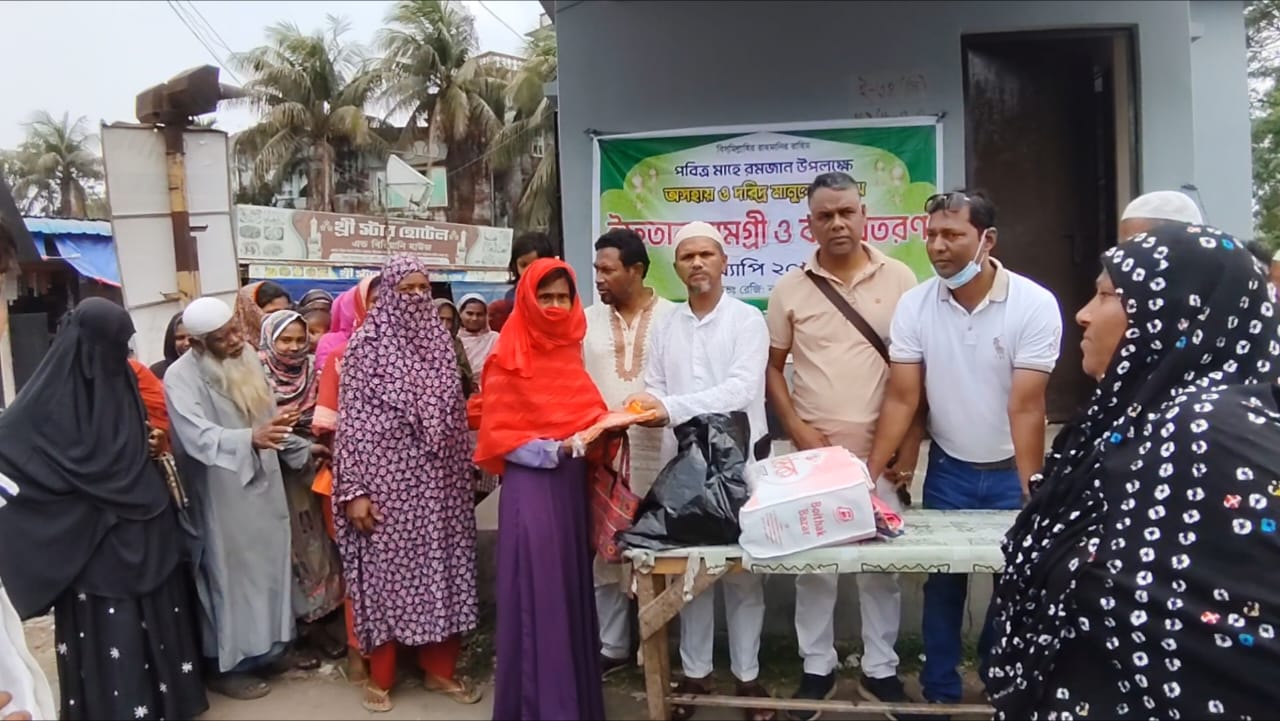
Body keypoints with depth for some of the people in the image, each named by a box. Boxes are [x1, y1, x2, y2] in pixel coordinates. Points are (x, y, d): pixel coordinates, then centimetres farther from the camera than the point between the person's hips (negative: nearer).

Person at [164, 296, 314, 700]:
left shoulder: (248, 361, 4)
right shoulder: (181, 377, -17)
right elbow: (198, 436, -31)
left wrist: (302, 450, 21)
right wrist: (250, 438, -46)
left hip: (264, 486, 7)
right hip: (222, 498, -6)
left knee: (268, 566, 14)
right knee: (230, 573, 3)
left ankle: (265, 647, 29)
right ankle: (226, 664, 16)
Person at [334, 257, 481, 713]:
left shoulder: (439, 341, 8)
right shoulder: (366, 344, -7)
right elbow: (351, 420, -9)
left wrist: (464, 476, 12)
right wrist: (353, 489, -13)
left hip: (437, 480, 5)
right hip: (388, 480, -4)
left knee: (440, 566, 9)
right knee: (386, 569, 4)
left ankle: (439, 669, 24)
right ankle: (380, 676, 19)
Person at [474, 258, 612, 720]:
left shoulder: (570, 352, 12)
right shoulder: (508, 361, -7)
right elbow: (497, 435, -11)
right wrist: (555, 448, -20)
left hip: (572, 482, 6)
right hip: (531, 485, -6)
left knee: (572, 583, 10)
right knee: (539, 589, -5)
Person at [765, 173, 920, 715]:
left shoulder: (899, 279, -1)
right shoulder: (790, 290, 0)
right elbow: (772, 367, 7)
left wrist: (910, 442, -3)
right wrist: (797, 430, -5)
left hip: (880, 448, 0)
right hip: (814, 449, 1)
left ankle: (880, 668, 25)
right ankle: (817, 666, 24)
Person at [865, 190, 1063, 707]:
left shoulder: (1034, 304, -16)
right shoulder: (914, 305, -9)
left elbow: (1026, 406, -19)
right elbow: (902, 399, -8)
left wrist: (1030, 495, -22)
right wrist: (870, 474, -15)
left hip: (1010, 471, -1)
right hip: (947, 470, 2)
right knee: (942, 583, 9)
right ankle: (939, 693, 26)